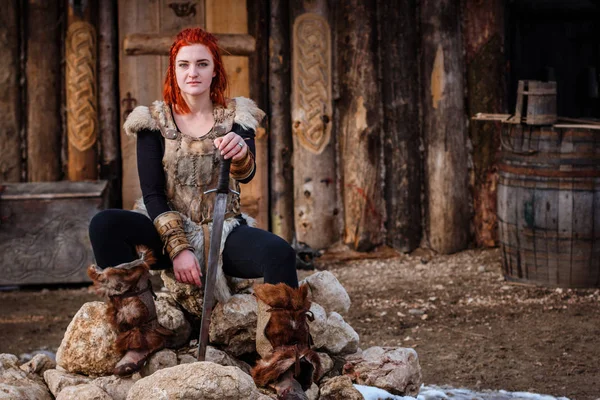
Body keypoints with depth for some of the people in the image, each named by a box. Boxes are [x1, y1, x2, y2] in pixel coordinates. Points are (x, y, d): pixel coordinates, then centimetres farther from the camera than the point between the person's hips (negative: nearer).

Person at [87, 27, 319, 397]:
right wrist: (177, 249, -19)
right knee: (104, 225, -29)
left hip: (224, 231, 0)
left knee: (279, 253, -32)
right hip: (168, 230, 0)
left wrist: (242, 155, -40)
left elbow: (246, 175, -14)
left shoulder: (237, 117, 4)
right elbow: (152, 193, -4)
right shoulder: (153, 120, 3)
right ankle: (141, 338, -22)